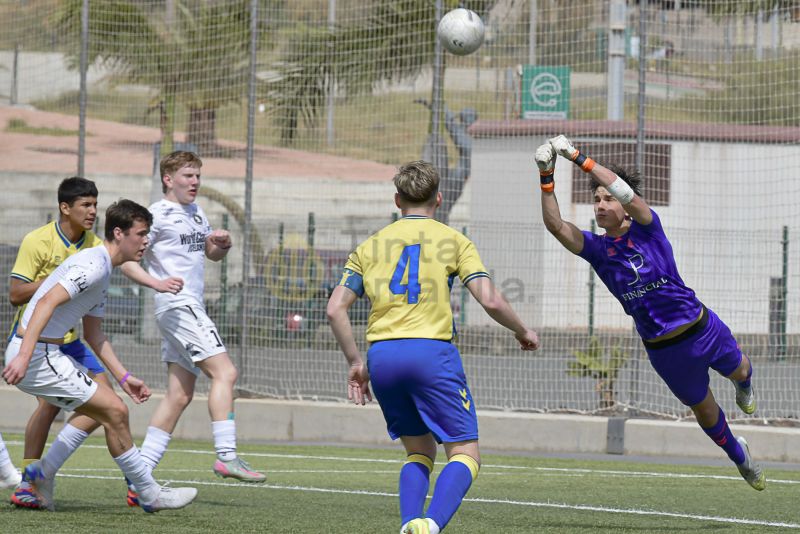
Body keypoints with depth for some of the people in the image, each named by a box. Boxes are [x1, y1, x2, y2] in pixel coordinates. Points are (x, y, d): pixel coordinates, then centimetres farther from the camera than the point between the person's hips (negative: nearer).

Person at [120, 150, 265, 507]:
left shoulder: (195, 213, 20)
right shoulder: (158, 214, -7)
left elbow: (212, 254, 34)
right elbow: (126, 260, -11)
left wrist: (222, 245, 9)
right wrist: (156, 282, -28)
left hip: (191, 308, 9)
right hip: (178, 304, -9)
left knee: (179, 396, 5)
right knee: (224, 372, -19)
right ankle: (226, 456, -22)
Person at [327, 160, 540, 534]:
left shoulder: (370, 246, 16)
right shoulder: (453, 241, 7)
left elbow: (335, 310, 9)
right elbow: (490, 301, -2)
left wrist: (355, 363, 17)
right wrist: (522, 332, 16)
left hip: (382, 355, 4)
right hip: (432, 352, -4)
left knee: (419, 451, 20)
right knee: (465, 454, 0)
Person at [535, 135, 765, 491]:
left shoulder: (647, 229, -14)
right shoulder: (596, 248, -9)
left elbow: (625, 191, -32)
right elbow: (555, 224, -24)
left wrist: (578, 157, -38)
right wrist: (546, 177, -36)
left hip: (702, 327, -1)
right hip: (663, 350, 1)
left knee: (739, 371, 27)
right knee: (703, 409, 17)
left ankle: (744, 388, 66)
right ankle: (739, 456, 45)